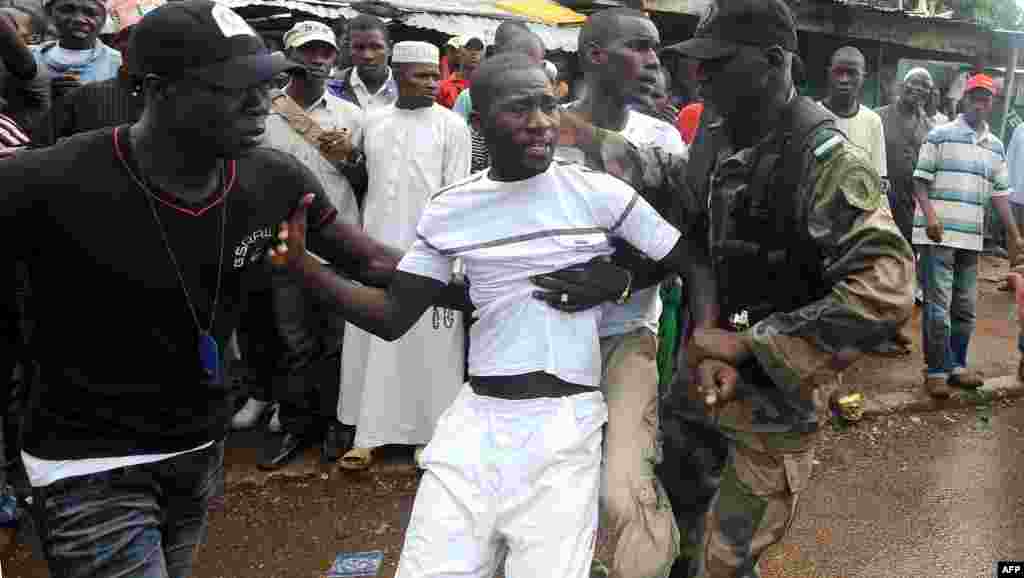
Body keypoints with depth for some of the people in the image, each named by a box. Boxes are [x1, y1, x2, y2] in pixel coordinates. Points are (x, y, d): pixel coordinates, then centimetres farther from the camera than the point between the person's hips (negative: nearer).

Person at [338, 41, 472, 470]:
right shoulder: (373, 123, 11)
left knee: (431, 347, 1)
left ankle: (432, 434, 13)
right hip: (378, 250, 4)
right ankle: (368, 434, 15)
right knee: (373, 344, 6)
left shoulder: (452, 126, -2)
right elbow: (369, 184, 15)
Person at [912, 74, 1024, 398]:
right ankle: (937, 370, 4)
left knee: (965, 307, 11)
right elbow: (920, 180, -4)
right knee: (938, 306, -6)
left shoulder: (996, 146, 14)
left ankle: (956, 365, 23)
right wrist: (930, 214, -19)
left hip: (972, 236, 6)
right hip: (938, 234, -5)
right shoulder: (940, 135, -1)